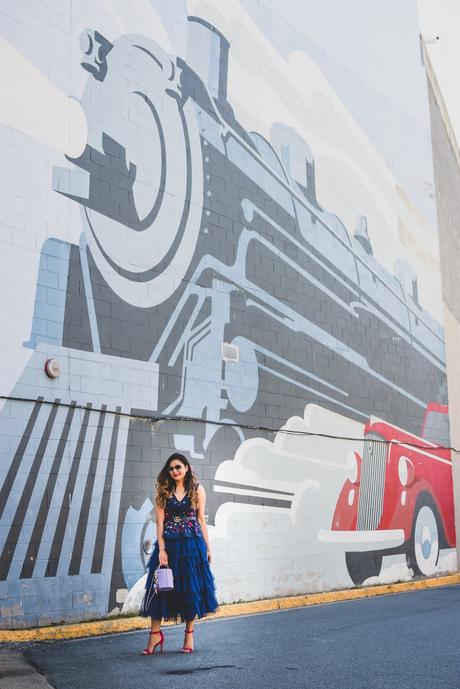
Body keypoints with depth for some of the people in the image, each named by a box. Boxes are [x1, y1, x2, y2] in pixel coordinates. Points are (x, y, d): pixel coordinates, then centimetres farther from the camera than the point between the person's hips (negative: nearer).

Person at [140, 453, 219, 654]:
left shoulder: (197, 489, 3)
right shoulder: (163, 491, 3)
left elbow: (201, 519, 6)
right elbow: (160, 521, -2)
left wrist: (207, 547, 4)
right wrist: (161, 548, -10)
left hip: (192, 543, 0)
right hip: (168, 543, 0)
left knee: (191, 587, 5)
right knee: (161, 587, -1)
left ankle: (189, 634, 18)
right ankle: (155, 634, 9)